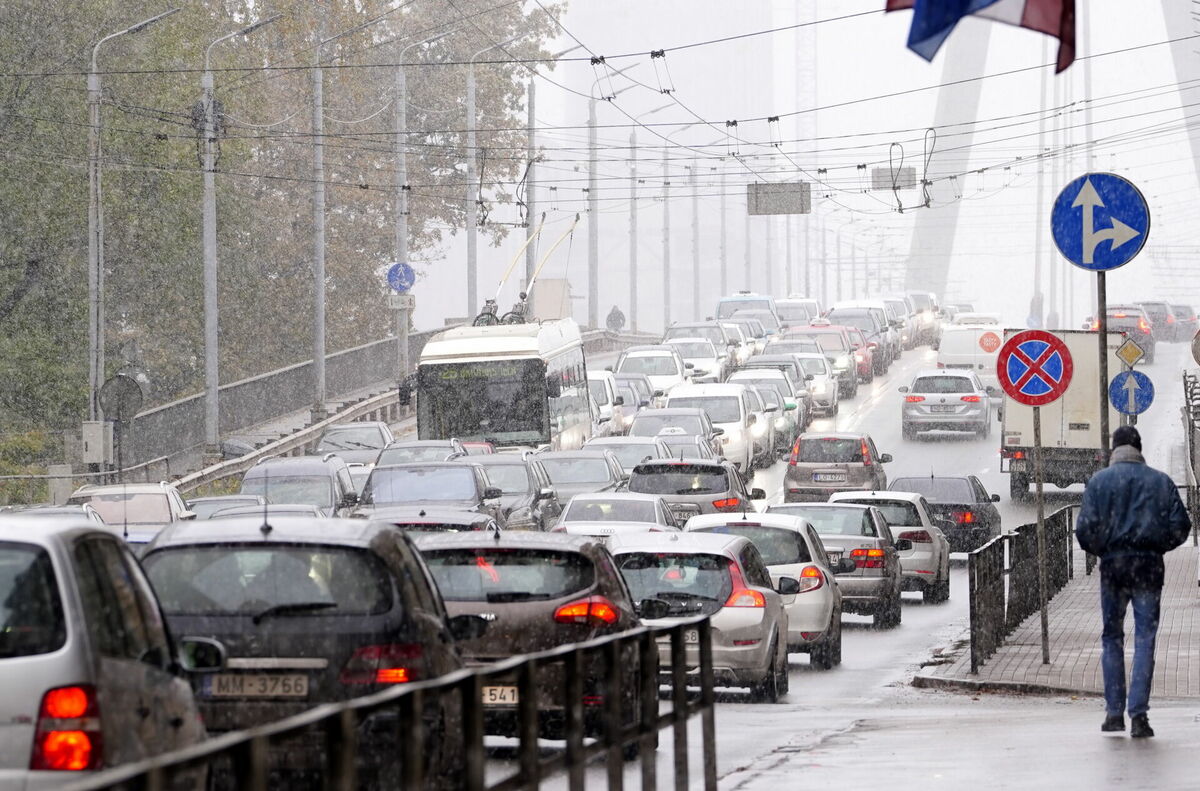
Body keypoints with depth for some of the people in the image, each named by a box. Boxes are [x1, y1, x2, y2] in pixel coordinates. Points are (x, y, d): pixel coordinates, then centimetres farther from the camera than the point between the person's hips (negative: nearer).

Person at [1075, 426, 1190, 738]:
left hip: (1112, 564, 0)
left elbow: (1085, 528, -8)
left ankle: (1114, 712, 10)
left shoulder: (1100, 481, -1)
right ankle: (1138, 714, -9)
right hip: (1149, 566, 0)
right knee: (1145, 639, 0)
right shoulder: (1161, 481, 3)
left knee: (1112, 638, 12)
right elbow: (1180, 525, -1)